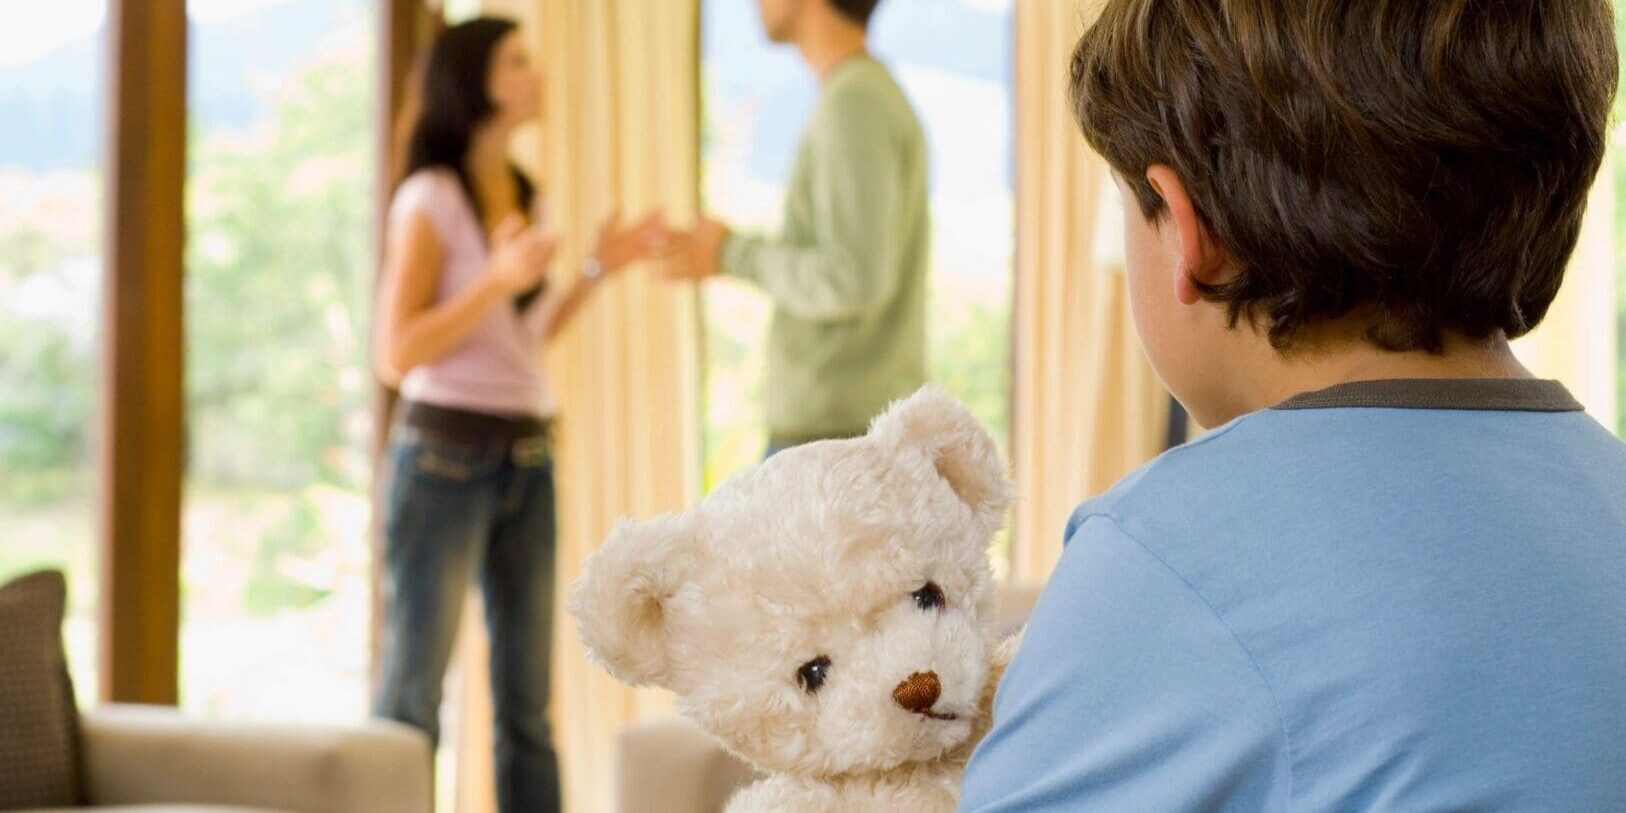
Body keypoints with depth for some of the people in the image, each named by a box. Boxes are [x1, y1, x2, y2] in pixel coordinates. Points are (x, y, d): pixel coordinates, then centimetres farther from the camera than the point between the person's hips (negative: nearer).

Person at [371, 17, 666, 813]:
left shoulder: (520, 194, 12)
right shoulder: (431, 199, -9)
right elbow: (397, 355, -13)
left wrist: (597, 270, 11)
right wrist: (500, 278, -21)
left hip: (526, 460, 7)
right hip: (445, 458, -7)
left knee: (527, 702, 8)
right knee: (413, 695, -1)